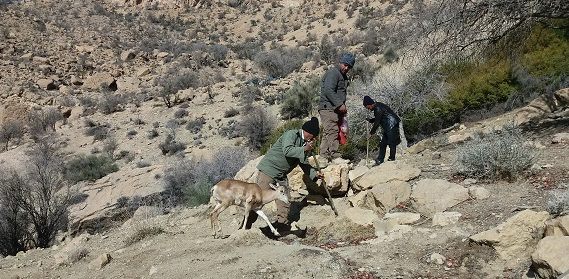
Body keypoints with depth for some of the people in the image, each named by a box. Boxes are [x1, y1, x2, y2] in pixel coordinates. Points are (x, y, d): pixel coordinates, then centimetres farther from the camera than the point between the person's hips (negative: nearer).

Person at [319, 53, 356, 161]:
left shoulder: (344, 77, 23)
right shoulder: (333, 73, -9)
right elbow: (328, 90, -21)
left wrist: (343, 107, 18)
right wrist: (340, 104, -22)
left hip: (335, 109, 10)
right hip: (328, 108, -10)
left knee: (327, 134, 9)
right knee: (333, 131, -16)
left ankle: (324, 157, 10)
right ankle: (335, 156, -21)